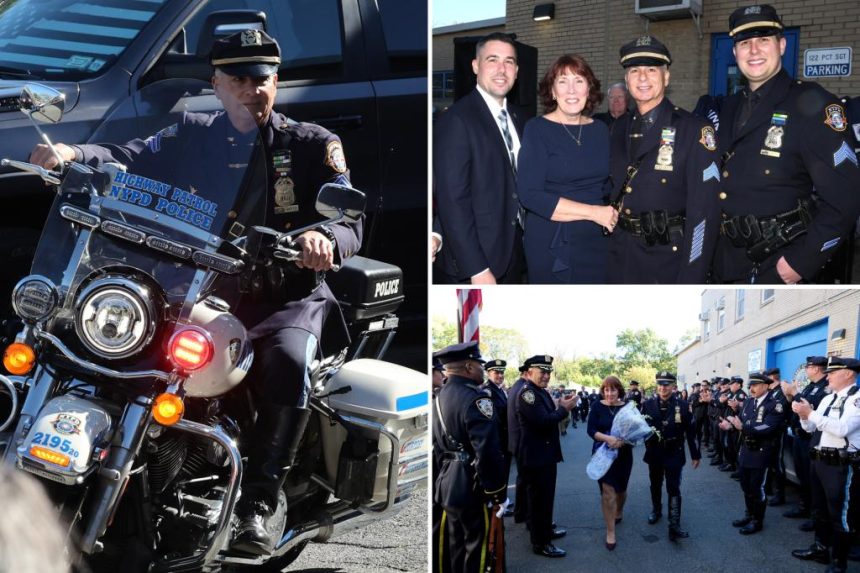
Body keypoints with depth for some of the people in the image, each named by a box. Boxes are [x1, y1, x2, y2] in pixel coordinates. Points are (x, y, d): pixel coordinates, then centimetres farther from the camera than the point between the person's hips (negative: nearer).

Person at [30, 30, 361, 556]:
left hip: (291, 296, -3)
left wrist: (325, 239, -30)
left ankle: (258, 502, -23)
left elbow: (350, 225, -6)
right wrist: (72, 154, -20)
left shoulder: (312, 144, 4)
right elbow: (133, 159, 0)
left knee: (288, 361, -34)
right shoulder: (194, 136, 13)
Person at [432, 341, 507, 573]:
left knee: (457, 545, 18)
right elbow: (488, 451, -25)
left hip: (448, 483, 9)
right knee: (477, 549, 1)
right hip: (472, 487, -9)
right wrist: (497, 491, -17)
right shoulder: (475, 398, -20)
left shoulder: (439, 398, 9)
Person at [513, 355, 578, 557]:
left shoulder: (541, 392, 12)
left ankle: (546, 530, 39)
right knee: (540, 499, -2)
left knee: (546, 496, 23)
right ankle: (540, 543, 8)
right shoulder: (527, 392, -20)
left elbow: (549, 418, 11)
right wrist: (563, 409, -17)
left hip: (545, 454, 10)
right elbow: (542, 421, -27)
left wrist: (562, 407, -2)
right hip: (536, 456, -10)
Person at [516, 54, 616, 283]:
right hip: (550, 247, -4)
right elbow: (530, 195, -16)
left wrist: (613, 214, -4)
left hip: (596, 242, 4)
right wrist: (594, 212, -16)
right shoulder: (537, 129, -7)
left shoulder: (600, 131, 8)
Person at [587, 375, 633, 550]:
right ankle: (610, 532, 0)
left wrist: (622, 441, -26)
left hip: (623, 454, 2)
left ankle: (619, 511, 52)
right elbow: (591, 430, -11)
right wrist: (607, 438, -28)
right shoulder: (597, 406, -8)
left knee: (620, 488, 20)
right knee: (607, 491, -7)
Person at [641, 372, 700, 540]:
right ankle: (656, 511, 41)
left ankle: (674, 526, -8)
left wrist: (695, 454, -1)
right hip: (654, 453, 3)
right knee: (655, 485, 19)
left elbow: (691, 431, -4)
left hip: (674, 454, -2)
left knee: (673, 489, -6)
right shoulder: (648, 404, -5)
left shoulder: (683, 405, -9)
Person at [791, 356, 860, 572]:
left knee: (841, 515, 1)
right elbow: (810, 428, 16)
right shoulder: (828, 399, 12)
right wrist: (803, 415, -5)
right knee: (820, 509, 21)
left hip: (842, 465, -9)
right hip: (819, 460, 9)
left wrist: (811, 413, -24)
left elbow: (842, 429, -26)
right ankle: (821, 548, 36)